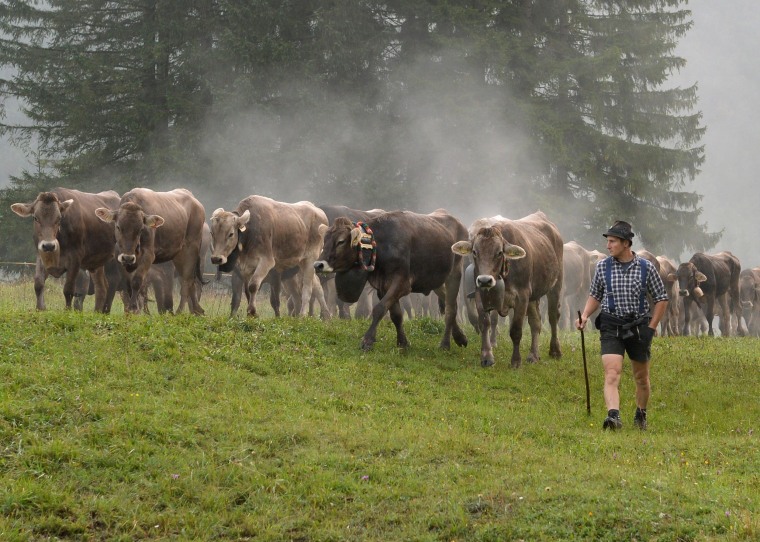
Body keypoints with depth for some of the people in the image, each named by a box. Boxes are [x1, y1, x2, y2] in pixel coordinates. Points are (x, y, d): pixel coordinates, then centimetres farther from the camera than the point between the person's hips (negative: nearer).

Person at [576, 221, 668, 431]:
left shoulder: (646, 268, -4)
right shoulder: (602, 267, 0)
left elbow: (661, 299, 4)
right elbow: (595, 296, 13)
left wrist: (651, 328, -3)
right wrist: (585, 315, -5)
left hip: (639, 327, 0)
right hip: (611, 327, 0)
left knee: (641, 377, 14)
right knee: (612, 374, -18)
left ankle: (641, 415, 35)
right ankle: (613, 416, -31)